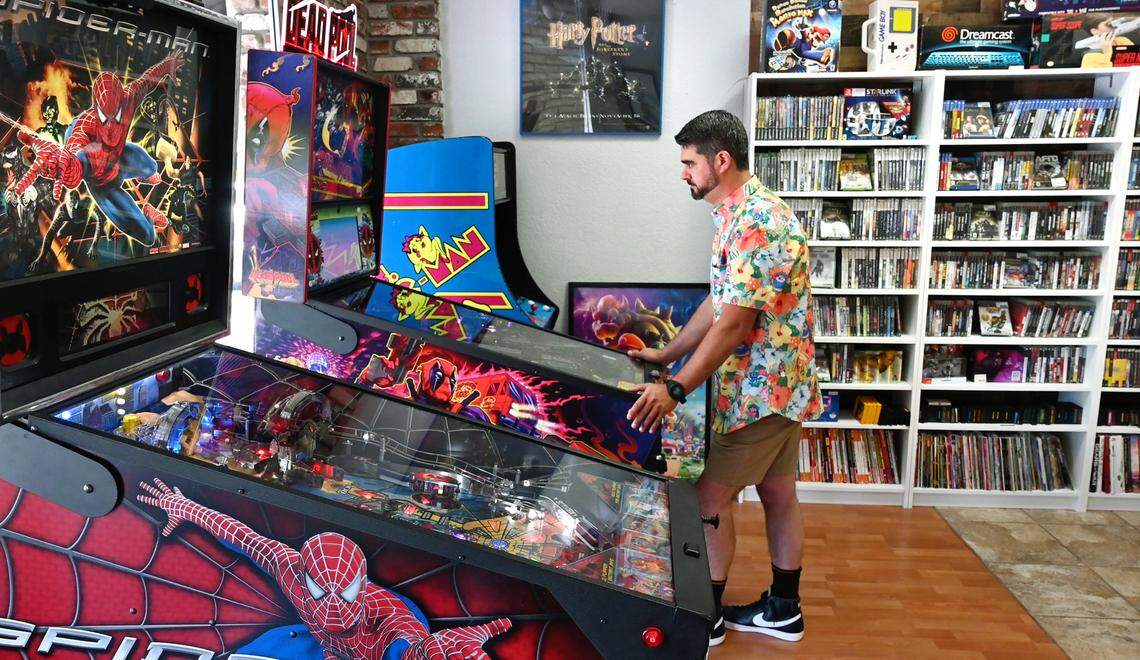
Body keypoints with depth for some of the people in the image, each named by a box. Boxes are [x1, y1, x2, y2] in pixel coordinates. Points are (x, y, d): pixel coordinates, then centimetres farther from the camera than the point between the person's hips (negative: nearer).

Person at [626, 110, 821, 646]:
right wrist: (666, 354, 14)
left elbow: (733, 326, -28)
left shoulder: (756, 224, -23)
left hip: (761, 388, -10)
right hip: (780, 383, 10)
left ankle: (704, 617, 16)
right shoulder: (738, 215, 10)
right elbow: (718, 303, 14)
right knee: (776, 493, 17)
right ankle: (783, 609, 31)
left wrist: (675, 390, -28)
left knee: (711, 496, 0)